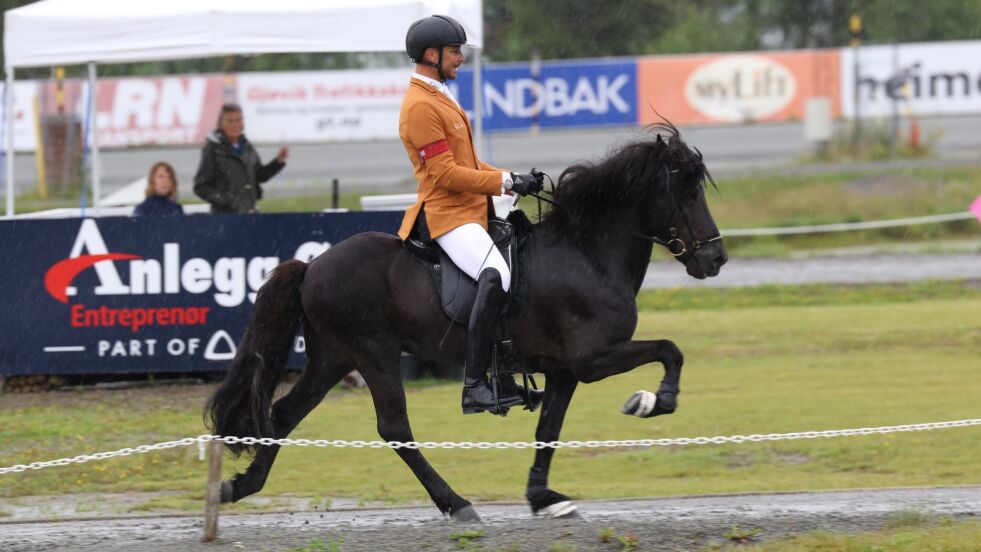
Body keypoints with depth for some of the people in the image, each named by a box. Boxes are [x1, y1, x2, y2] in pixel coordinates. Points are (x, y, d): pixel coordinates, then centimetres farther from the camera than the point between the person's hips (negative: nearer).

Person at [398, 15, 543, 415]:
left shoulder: (440, 97, 19)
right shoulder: (420, 106, -15)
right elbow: (446, 174, -19)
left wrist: (510, 178, 9)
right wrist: (506, 182, -15)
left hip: (472, 210, 11)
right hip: (447, 214, -11)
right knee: (494, 276, -31)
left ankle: (504, 379, 23)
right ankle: (474, 387, -33)